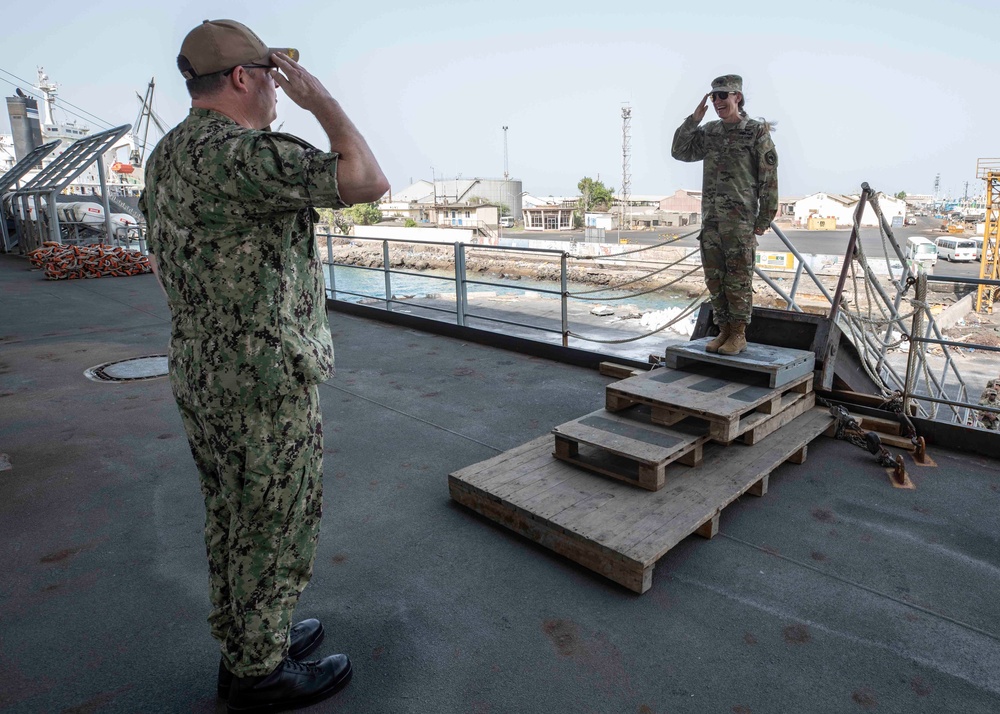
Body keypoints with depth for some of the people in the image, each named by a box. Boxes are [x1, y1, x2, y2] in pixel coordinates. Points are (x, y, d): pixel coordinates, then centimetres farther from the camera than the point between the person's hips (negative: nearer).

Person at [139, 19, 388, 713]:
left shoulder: (167, 155, 11)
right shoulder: (237, 153, -20)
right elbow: (368, 182, -24)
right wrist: (320, 98, -9)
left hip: (202, 378, 10)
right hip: (267, 383, -9)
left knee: (234, 519, 20)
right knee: (275, 530, 7)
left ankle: (248, 642, 39)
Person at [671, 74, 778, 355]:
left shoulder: (757, 131, -3)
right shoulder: (709, 132, 12)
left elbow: (769, 178, -5)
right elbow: (679, 151, 8)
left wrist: (765, 218, -8)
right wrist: (694, 119, -1)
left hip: (741, 221, -5)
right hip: (711, 219, 5)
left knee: (738, 279, -1)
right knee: (715, 279, 8)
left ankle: (738, 335, 8)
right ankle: (724, 331, 18)